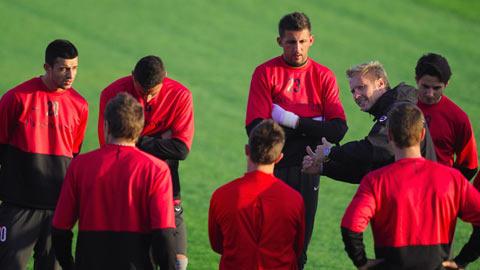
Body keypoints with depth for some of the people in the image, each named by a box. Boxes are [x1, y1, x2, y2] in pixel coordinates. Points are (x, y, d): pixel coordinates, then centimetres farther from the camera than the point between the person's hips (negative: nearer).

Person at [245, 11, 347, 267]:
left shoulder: (323, 76, 5)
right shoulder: (265, 73, -2)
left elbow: (338, 129, -5)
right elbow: (256, 128, -13)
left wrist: (295, 122, -14)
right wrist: (312, 127, -12)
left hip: (306, 169, 2)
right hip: (273, 169, -2)